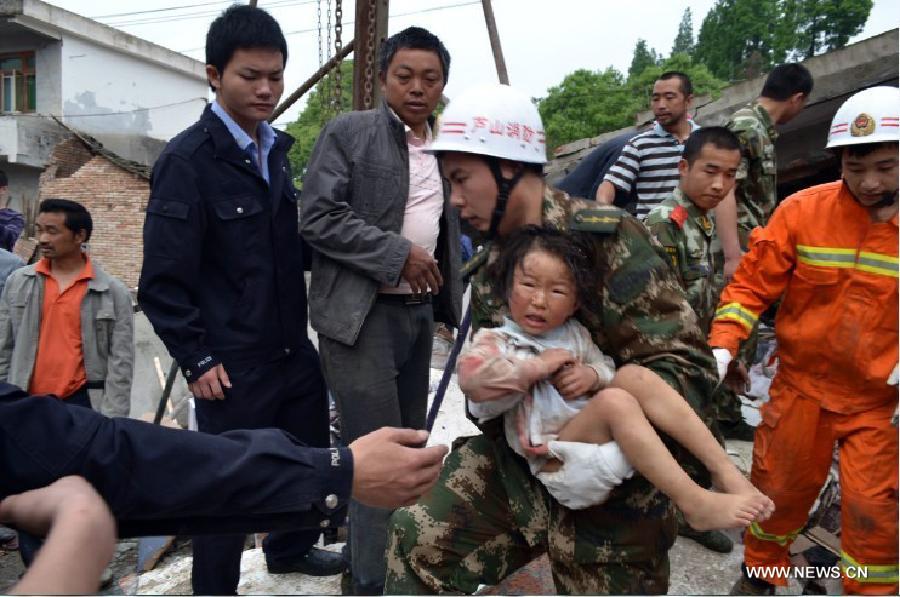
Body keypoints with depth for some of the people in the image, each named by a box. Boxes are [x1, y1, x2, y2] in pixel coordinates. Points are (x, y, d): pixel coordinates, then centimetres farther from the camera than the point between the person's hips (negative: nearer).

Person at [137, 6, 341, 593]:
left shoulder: (274, 149, 8)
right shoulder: (187, 159, -14)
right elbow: (163, 280, -14)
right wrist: (197, 359, -14)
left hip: (294, 350, 8)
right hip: (233, 365, -7)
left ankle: (291, 547, 47)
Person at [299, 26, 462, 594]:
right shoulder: (347, 132, -5)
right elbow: (319, 218, -14)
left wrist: (452, 291, 13)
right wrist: (398, 255, -17)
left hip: (420, 311, 7)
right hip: (363, 313, -6)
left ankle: (395, 549, 36)